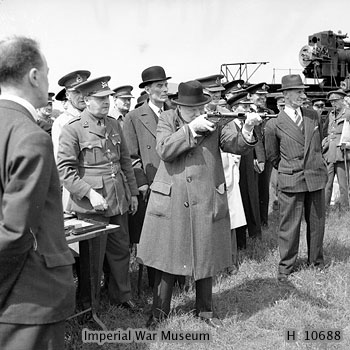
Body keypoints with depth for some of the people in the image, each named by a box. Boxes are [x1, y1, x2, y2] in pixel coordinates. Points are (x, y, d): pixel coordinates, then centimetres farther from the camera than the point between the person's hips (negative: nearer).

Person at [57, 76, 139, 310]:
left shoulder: (114, 125, 11)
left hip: (119, 201, 6)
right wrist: (90, 193, -21)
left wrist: (133, 193, 15)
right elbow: (64, 170, -14)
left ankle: (122, 296, 31)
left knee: (121, 250, 14)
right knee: (93, 256, 5)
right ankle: (87, 304, 22)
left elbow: (125, 161, 17)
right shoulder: (73, 129, -10)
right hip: (92, 204, -6)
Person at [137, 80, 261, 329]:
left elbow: (236, 146, -8)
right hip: (171, 202, -1)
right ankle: (160, 310, 24)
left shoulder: (214, 122, 2)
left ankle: (205, 310, 29)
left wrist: (247, 131, -28)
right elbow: (165, 150, -17)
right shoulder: (167, 120, -1)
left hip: (206, 202, 1)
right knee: (167, 256, 8)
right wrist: (192, 128, -25)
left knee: (205, 258, 11)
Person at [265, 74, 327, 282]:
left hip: (316, 177, 4)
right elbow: (273, 155, 8)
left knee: (317, 222, 13)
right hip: (291, 180, -4)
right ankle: (286, 266, 15)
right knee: (289, 224, 1)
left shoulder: (313, 116, 6)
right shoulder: (274, 125, -6)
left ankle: (316, 260, 31)